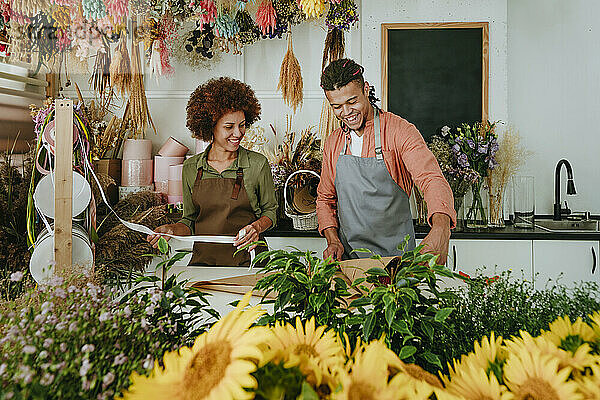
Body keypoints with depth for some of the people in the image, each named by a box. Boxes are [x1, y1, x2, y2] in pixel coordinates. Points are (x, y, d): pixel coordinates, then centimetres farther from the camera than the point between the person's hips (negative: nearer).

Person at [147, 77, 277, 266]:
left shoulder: (257, 164, -1)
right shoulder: (191, 167, 7)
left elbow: (270, 211, 11)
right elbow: (190, 220, 15)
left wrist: (257, 226, -9)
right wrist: (172, 230, -5)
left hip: (245, 260, -2)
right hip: (202, 260, 2)